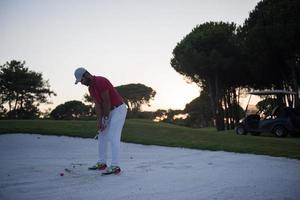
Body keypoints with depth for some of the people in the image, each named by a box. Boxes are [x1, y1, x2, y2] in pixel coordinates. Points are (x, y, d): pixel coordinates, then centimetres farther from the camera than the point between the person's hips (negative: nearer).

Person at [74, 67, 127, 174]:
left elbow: (107, 102, -20)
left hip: (119, 109, -10)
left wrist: (105, 118, -10)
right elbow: (97, 105, 3)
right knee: (102, 136, 11)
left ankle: (115, 166, -15)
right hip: (109, 111, 10)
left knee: (113, 137, -15)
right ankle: (102, 163, 18)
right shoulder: (91, 88, 8)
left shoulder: (101, 81, -21)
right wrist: (99, 121, -6)